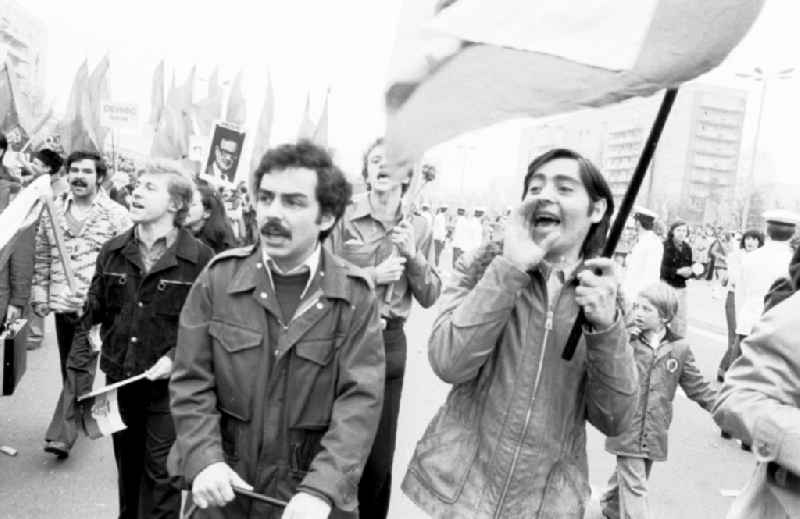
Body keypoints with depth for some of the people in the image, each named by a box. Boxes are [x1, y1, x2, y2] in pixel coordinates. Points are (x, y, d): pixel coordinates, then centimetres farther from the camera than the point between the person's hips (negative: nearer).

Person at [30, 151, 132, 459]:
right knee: (70, 370, 16)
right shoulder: (52, 212, 9)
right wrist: (39, 294, 8)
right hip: (62, 306, 5)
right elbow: (41, 259, 14)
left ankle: (62, 434, -3)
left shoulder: (116, 215, -5)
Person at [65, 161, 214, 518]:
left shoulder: (199, 258, -13)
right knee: (127, 467, 22)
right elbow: (92, 315, 9)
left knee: (160, 475, 3)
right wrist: (80, 365, 3)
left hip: (168, 385, -5)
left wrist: (176, 357, -19)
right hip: (119, 380, 5)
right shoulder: (112, 252, 3)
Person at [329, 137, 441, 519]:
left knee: (379, 458, 13)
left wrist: (413, 256, -12)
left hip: (390, 343, 3)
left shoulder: (419, 228, 5)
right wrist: (371, 276, -17)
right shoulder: (343, 217, -7)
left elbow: (430, 298, 3)